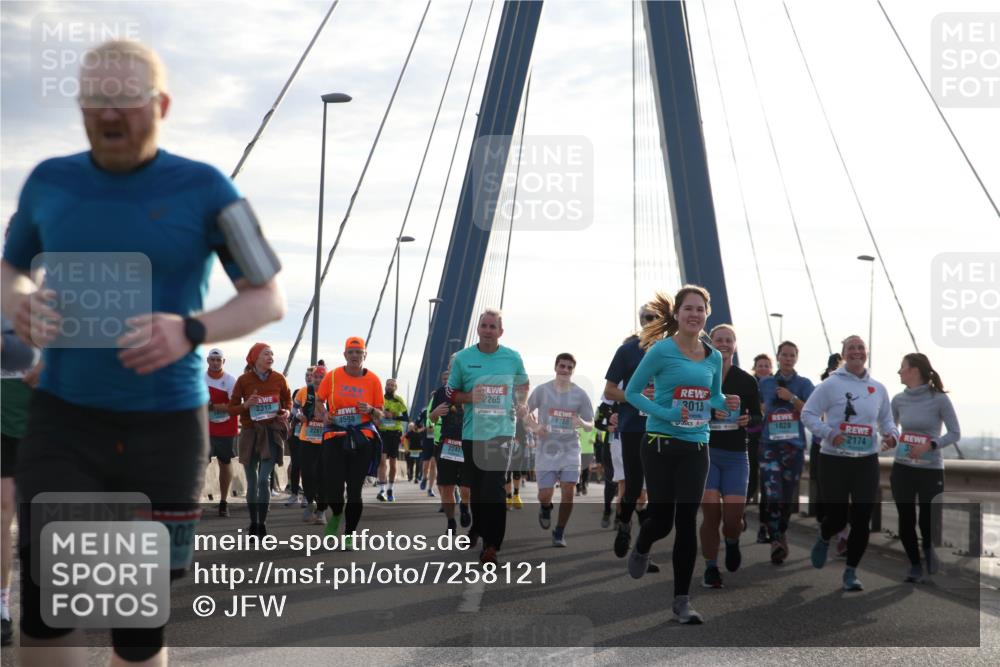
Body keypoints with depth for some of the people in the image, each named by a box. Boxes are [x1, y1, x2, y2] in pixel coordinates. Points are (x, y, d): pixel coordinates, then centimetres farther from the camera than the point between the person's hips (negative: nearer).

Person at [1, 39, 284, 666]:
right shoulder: (51, 182, 3)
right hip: (65, 420, 2)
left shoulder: (203, 188, -6)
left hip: (167, 425, -1)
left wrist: (190, 332, -23)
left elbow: (271, 300, -3)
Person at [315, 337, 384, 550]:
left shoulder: (373, 380, 3)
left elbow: (379, 415, 8)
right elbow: (320, 401, 18)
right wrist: (324, 415, -2)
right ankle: (336, 513, 31)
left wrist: (370, 410, -13)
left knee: (355, 490, 0)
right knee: (332, 487, -5)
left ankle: (349, 535, 13)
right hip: (335, 438, 0)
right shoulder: (332, 376, 3)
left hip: (362, 440, 0)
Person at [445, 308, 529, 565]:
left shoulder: (513, 358, 3)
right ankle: (478, 528, 37)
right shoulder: (463, 358, 1)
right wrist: (469, 396, -11)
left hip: (501, 431, -2)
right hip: (472, 433, 2)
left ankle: (491, 545, -11)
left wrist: (521, 404, 5)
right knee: (476, 488, 13)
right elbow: (451, 393, 8)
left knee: (494, 489, -12)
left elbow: (523, 384, 22)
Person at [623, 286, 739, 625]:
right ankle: (641, 549, 40)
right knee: (662, 518, 2)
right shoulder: (661, 350, -9)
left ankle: (682, 600, 7)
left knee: (687, 522, 0)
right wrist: (664, 413, -20)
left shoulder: (714, 357, 5)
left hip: (696, 447, 3)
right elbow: (632, 392, -6)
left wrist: (727, 403, -4)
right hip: (661, 444, -3)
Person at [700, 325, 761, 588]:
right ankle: (711, 568, 7)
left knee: (734, 514, -7)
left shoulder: (746, 380, 7)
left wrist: (748, 420, -10)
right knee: (710, 512, -8)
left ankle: (732, 542, 28)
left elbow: (758, 416, 12)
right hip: (705, 451, -1)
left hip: (736, 455, 1)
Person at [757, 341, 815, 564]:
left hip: (794, 445, 1)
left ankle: (781, 534, 27)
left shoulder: (804, 384, 7)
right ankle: (776, 541, -22)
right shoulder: (765, 383, 10)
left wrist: (792, 398, -12)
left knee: (788, 496, 7)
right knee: (773, 495, -16)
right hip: (769, 445, -1)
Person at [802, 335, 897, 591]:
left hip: (867, 462, 3)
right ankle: (823, 540, 36)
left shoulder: (878, 388, 8)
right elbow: (808, 414, -6)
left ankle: (851, 572, 13)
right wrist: (829, 433, -21)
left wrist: (891, 434, -2)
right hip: (834, 460, -3)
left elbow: (886, 420, 19)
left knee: (861, 520, -1)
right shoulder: (831, 384, -6)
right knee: (838, 517, -1)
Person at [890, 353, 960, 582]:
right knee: (906, 520, 5)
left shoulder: (939, 399, -9)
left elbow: (955, 433, -8)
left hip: (931, 469, -3)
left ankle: (929, 549, 32)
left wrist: (930, 445, -20)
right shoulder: (898, 400, 3)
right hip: (902, 468, 4)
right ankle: (915, 565, 24)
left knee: (928, 520, -2)